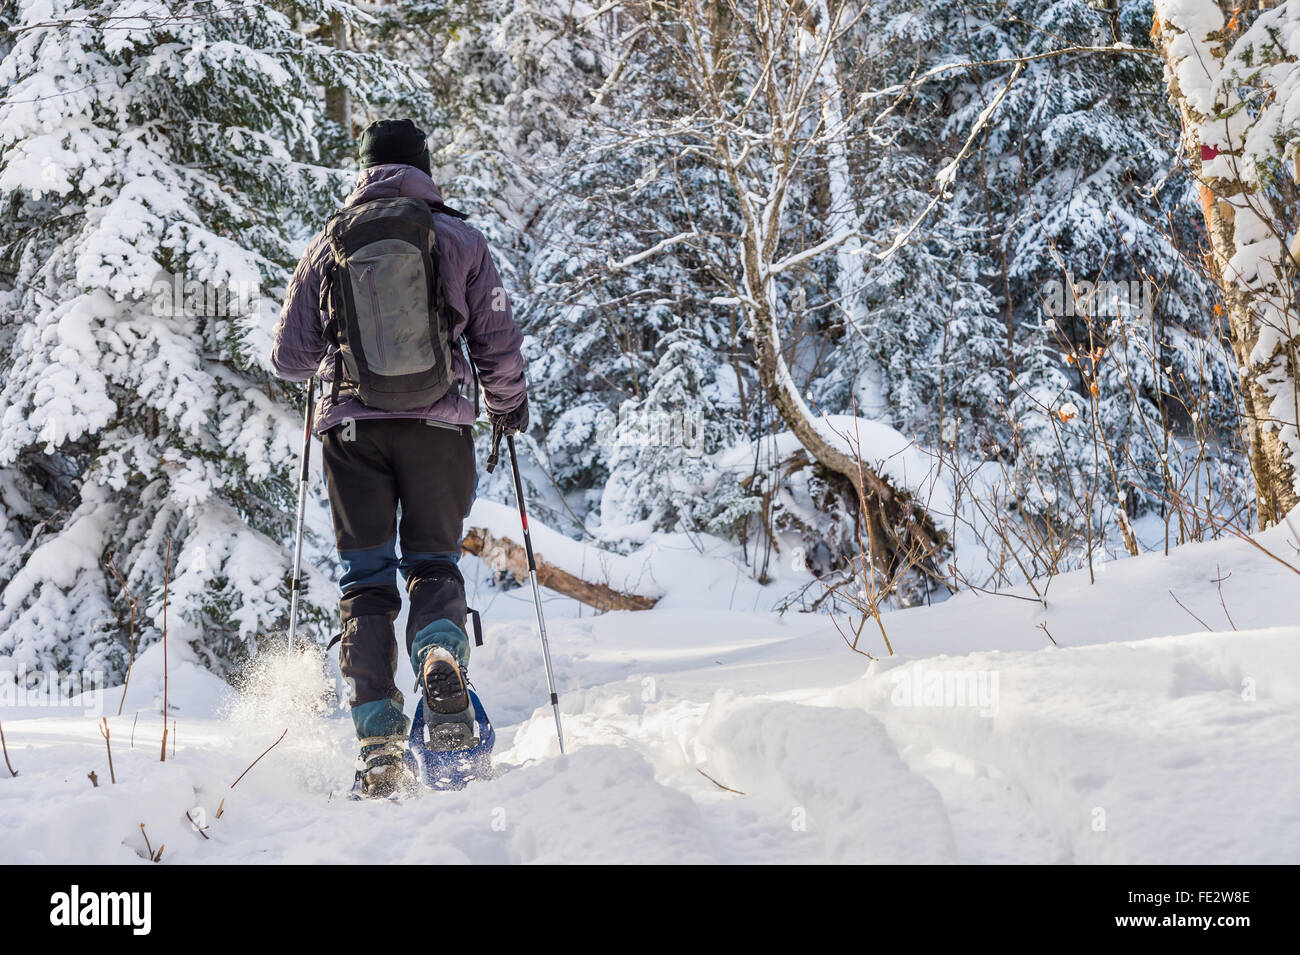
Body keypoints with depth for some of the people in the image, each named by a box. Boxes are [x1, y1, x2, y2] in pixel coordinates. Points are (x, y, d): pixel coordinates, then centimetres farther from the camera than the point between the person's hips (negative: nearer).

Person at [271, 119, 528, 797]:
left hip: (353, 427, 1)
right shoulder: (459, 238, 4)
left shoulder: (326, 246, 7)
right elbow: (499, 340, 3)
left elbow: (289, 359, 9)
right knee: (434, 562, 12)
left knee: (366, 579, 7)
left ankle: (378, 738, -2)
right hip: (440, 424, -1)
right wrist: (508, 406, 21)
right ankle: (441, 658, -20)